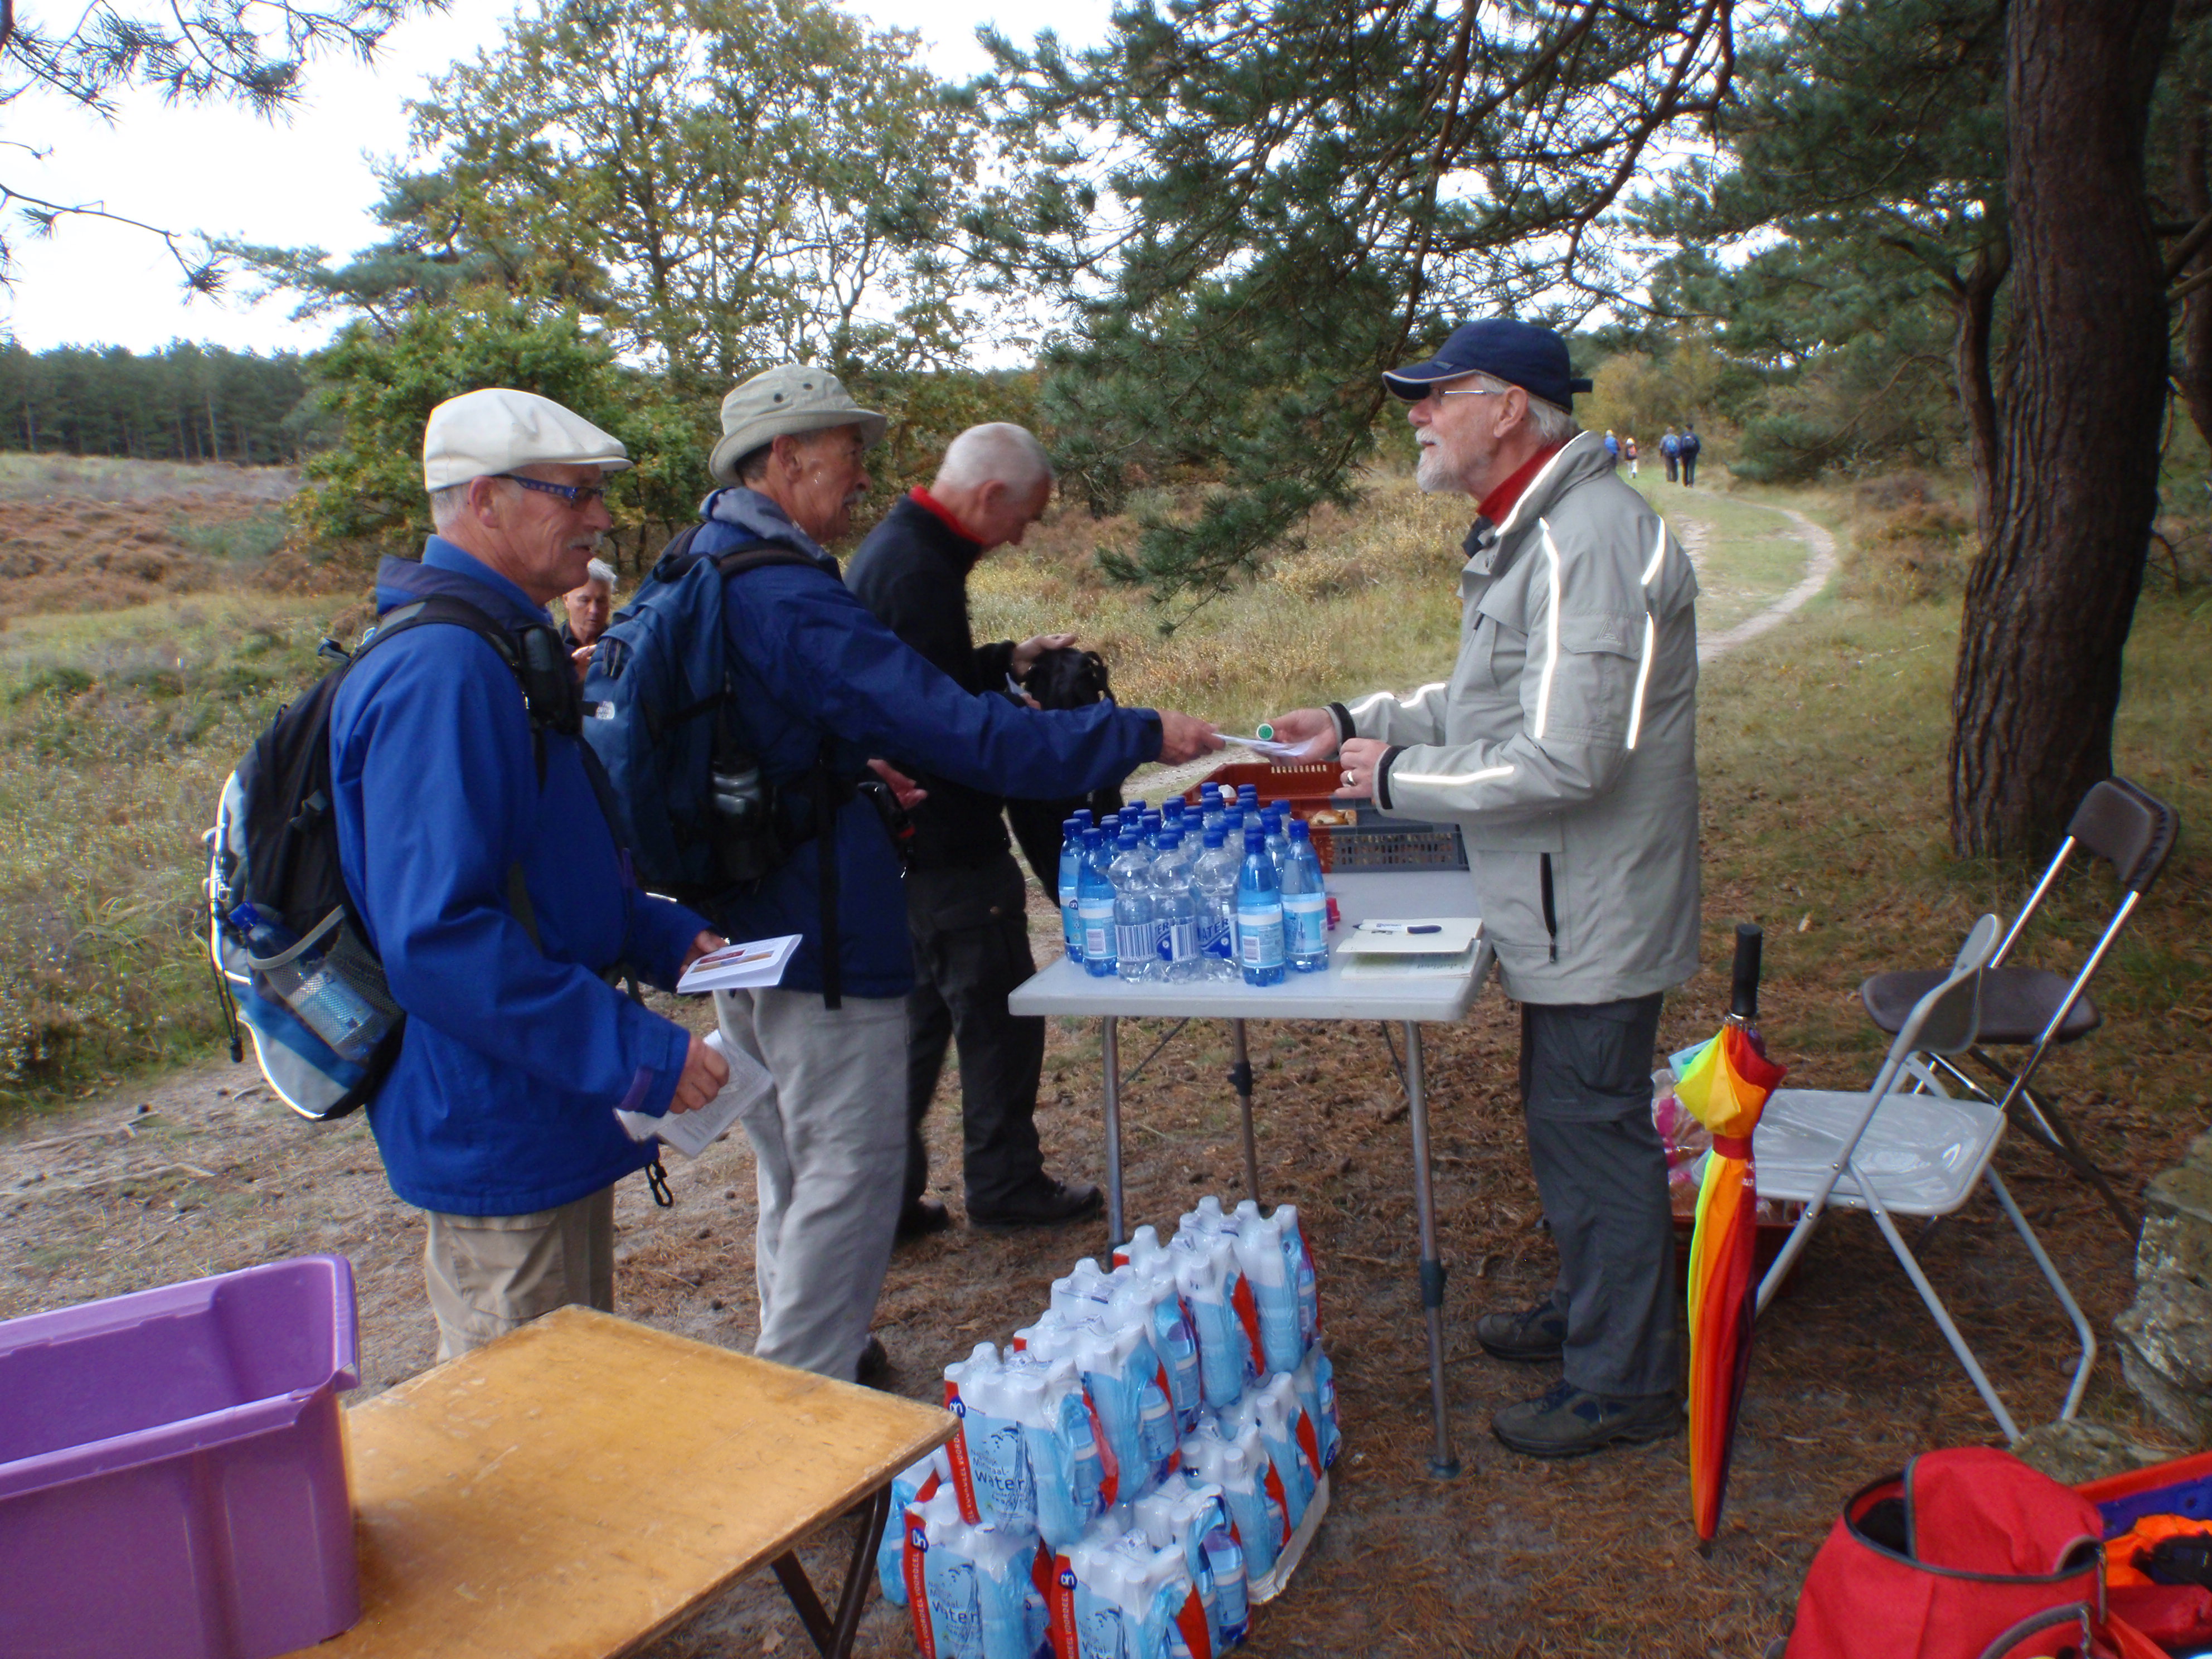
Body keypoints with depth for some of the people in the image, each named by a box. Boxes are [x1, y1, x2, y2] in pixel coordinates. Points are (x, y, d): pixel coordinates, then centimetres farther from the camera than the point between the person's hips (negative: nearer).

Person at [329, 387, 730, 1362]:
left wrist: (666, 937, 8)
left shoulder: (506, 654, 12)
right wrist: (638, 1054, -27)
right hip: (496, 1132, -10)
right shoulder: (440, 671, -23)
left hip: (549, 1121, 10)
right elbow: (436, 938, -30)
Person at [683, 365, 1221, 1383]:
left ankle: (791, 1352, 38)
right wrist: (1139, 736, -23)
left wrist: (854, 767, 15)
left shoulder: (697, 570, 10)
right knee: (850, 1174, 1)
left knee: (791, 1166, 22)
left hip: (737, 929, 11)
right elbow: (949, 725, -27)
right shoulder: (787, 598, -23)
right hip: (822, 930, -11)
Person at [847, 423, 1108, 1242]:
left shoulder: (891, 549, 13)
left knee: (919, 1014, 17)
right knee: (1000, 1012, 5)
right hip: (948, 850, -10)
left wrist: (1008, 659, 13)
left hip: (902, 844, 10)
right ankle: (1005, 1184, 19)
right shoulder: (919, 572, -21)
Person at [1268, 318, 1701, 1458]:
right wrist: (1359, 722, 10)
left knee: (1591, 1127, 2)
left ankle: (1621, 1383, 20)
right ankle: (1587, 1311, 42)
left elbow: (1562, 759, -28)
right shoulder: (1527, 532, 12)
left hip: (1592, 907, -11)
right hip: (1559, 904, 11)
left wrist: (1401, 779, -17)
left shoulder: (1585, 543, -24)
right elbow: (1489, 697, 20)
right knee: (1567, 1118, 23)